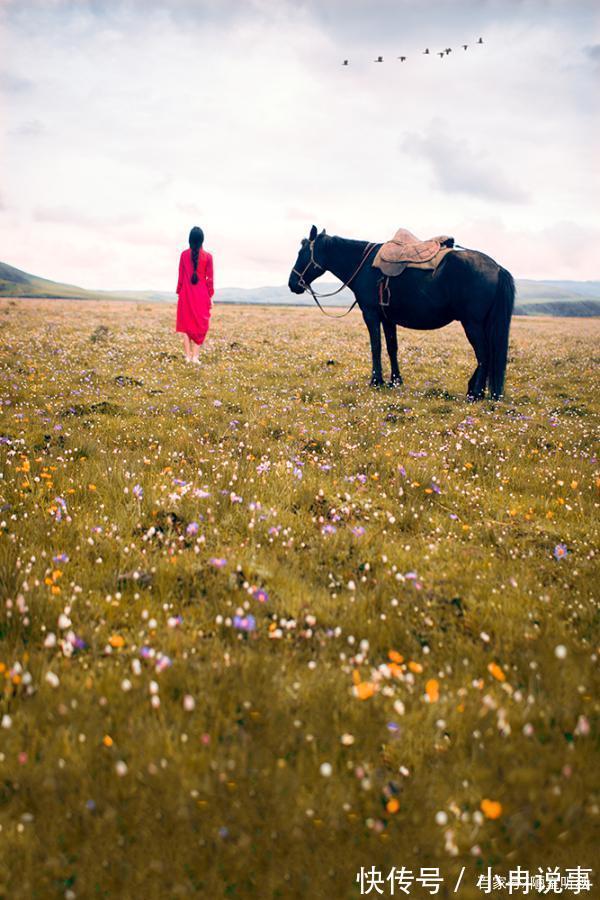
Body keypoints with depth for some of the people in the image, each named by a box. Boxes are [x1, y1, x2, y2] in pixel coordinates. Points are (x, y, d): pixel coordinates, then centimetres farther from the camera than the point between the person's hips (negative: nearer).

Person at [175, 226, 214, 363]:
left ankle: (188, 356, 4)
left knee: (186, 324, 7)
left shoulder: (184, 255, -2)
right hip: (202, 295, -1)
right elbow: (210, 278, -2)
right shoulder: (207, 256, -4)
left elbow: (181, 276, 2)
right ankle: (195, 356, 0)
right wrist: (210, 296, 4)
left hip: (186, 294, 1)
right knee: (200, 325, 6)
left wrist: (178, 293, 9)